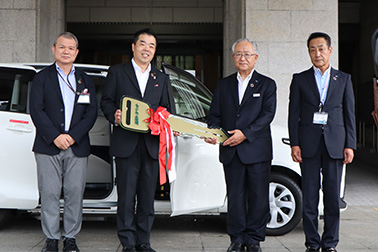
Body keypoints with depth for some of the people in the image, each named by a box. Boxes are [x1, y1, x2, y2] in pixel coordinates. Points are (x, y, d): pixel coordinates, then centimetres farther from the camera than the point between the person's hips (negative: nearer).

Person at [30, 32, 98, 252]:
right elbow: (36, 110, -2)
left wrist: (72, 136, -9)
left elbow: (92, 112, 5)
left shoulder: (86, 80, 14)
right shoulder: (42, 77, 8)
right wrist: (54, 137, -13)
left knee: (75, 193, 1)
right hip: (48, 146, -1)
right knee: (49, 193, -2)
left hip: (77, 147, 2)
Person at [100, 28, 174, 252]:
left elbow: (167, 109, 16)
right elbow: (106, 101, 6)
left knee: (148, 196, 6)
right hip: (126, 143, -3)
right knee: (126, 196, -1)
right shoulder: (117, 72, 9)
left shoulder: (162, 78, 19)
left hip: (152, 144, 3)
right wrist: (114, 116, -14)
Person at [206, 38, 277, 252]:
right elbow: (215, 114, 12)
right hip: (230, 151, 2)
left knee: (258, 196, 2)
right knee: (235, 196, 6)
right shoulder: (224, 85, 15)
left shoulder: (267, 84, 6)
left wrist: (246, 133, -17)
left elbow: (268, 114, -6)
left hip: (257, 150, -2)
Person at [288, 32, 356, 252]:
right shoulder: (300, 79, 9)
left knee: (333, 197, 3)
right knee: (309, 197, 1)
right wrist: (294, 144, -3)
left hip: (334, 145, 0)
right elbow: (294, 114, 7)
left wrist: (350, 145, 1)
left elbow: (350, 114, 9)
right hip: (309, 145, 0)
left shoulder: (344, 79, 11)